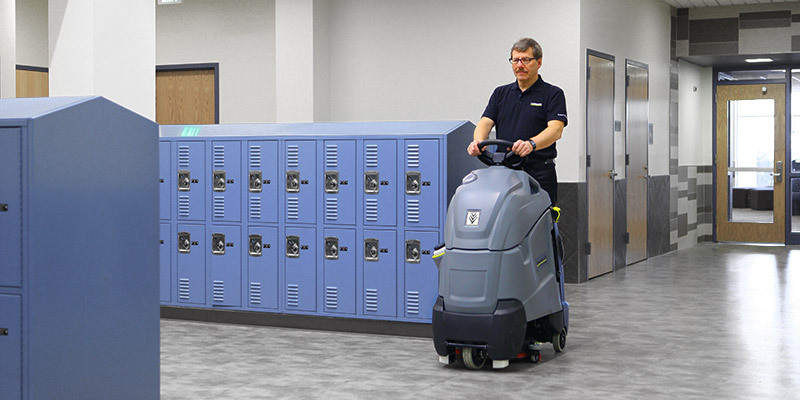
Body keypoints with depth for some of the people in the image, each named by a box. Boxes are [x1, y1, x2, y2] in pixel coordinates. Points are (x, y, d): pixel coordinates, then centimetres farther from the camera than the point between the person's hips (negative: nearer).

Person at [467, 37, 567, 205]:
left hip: (540, 174, -3)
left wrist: (531, 144, -32)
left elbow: (556, 129, -12)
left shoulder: (553, 94, 3)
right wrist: (478, 141, -19)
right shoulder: (501, 93, 17)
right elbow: (485, 122, 5)